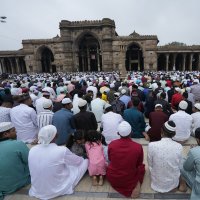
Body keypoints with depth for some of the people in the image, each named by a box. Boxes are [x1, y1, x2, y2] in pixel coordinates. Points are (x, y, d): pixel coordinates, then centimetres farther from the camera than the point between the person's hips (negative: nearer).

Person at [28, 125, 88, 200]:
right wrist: (83, 159, 19)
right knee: (84, 161, 4)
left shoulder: (32, 150, -11)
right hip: (56, 190, -5)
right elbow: (78, 161, -7)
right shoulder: (62, 150, -26)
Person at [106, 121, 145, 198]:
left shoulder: (111, 144, -18)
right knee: (141, 167, 25)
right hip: (130, 180, -1)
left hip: (112, 179, 2)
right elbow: (139, 163, -1)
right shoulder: (138, 147, -22)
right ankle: (137, 184, 4)